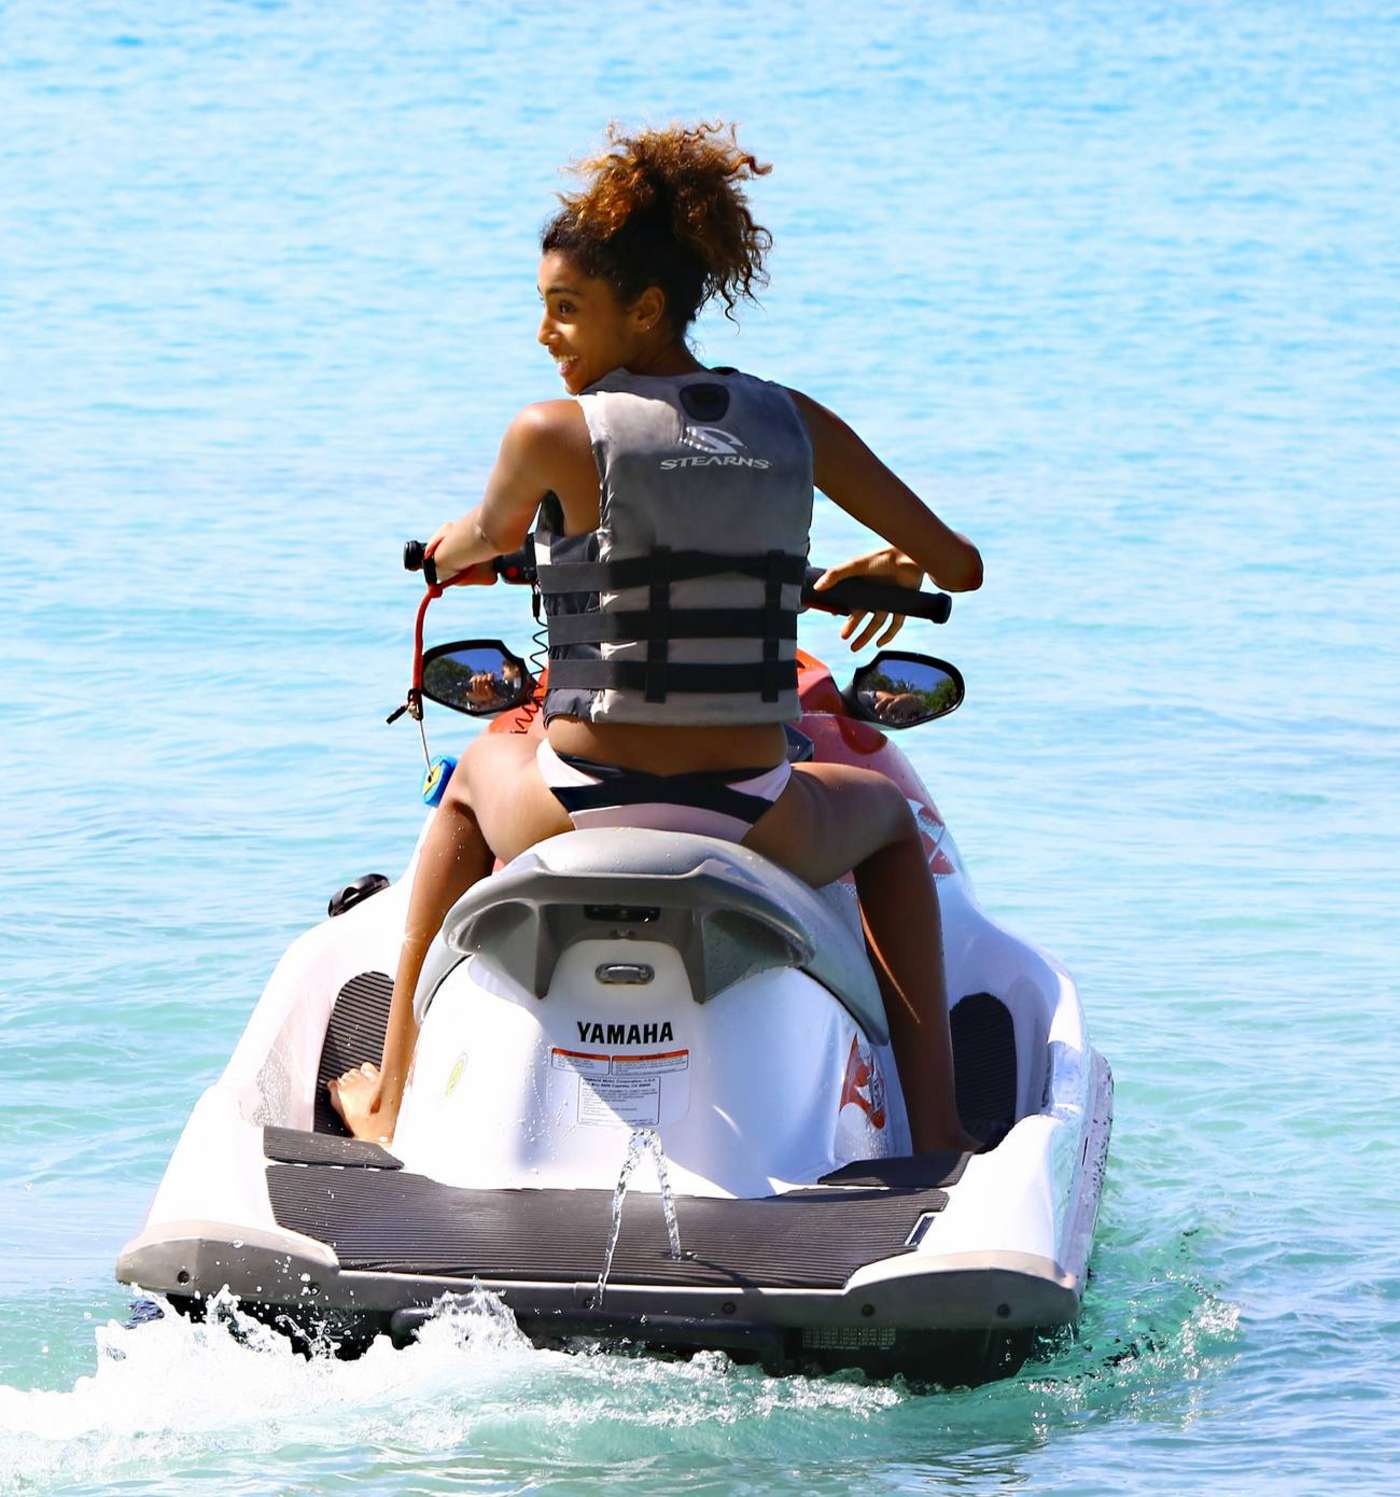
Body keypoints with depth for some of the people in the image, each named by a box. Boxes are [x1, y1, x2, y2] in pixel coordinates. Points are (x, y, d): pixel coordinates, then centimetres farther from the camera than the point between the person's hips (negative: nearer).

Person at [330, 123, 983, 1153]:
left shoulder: (555, 434, -8)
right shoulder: (793, 425, 1)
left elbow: (483, 541, 16)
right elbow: (962, 566, 10)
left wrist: (454, 550, 40)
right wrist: (897, 566, 34)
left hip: (577, 828, -1)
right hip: (755, 828, 2)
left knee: (482, 770, 35)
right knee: (888, 815, 35)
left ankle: (391, 1098, 39)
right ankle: (937, 1123, 22)